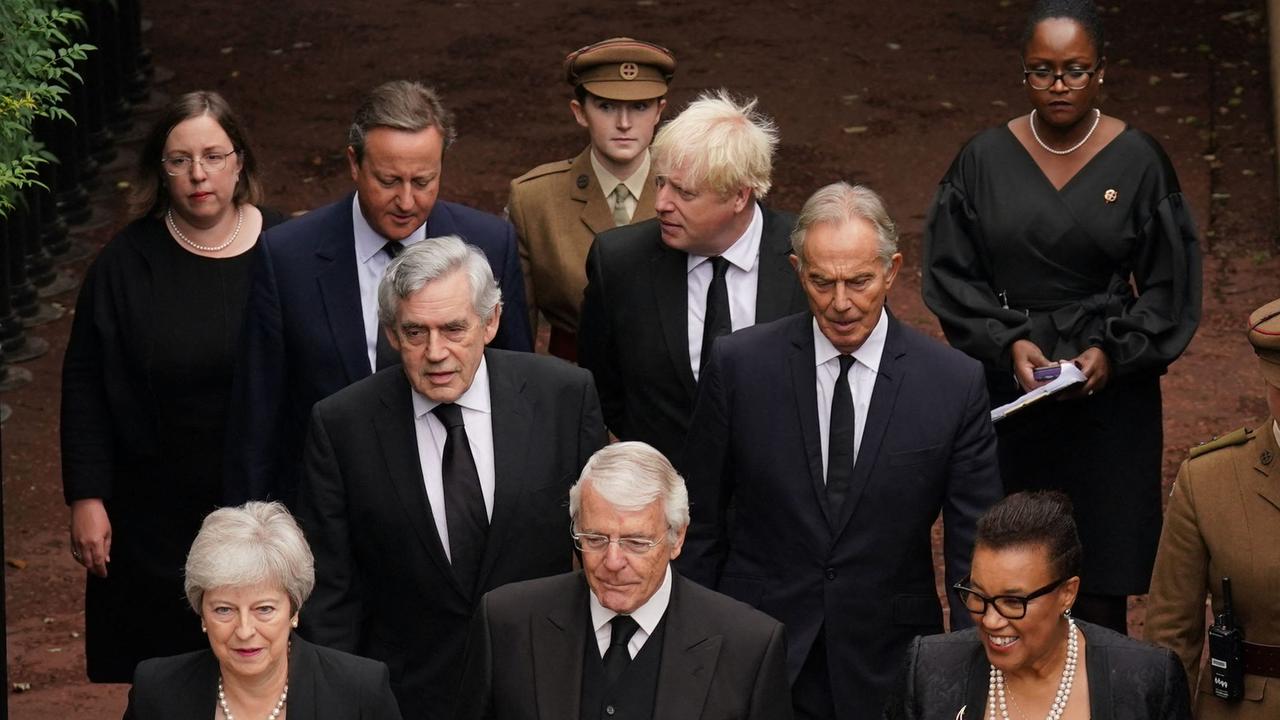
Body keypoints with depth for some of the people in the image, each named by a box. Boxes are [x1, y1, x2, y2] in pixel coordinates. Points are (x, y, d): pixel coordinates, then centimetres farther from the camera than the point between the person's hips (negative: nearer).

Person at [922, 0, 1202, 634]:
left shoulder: (1138, 161, -2)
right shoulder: (985, 160, 1)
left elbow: (1169, 286, 1)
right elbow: (951, 273, 2)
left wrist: (1112, 353, -13)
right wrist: (1009, 342, -12)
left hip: (1109, 389, -1)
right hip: (1004, 387, 1)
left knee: (1099, 585, 0)